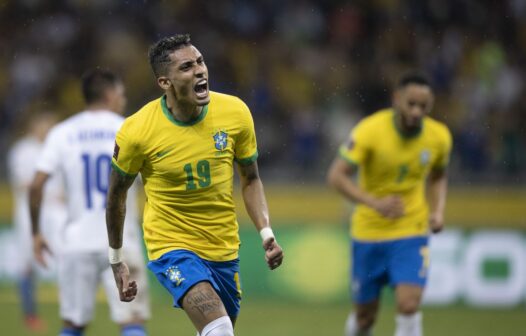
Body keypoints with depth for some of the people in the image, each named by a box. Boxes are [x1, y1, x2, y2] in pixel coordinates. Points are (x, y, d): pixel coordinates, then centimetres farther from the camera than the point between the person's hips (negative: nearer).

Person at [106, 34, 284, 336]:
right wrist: (116, 260, 7)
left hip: (225, 249, 5)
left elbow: (250, 179, 7)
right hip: (172, 245, -5)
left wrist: (266, 232, -8)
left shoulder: (235, 112, -8)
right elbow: (117, 194, 0)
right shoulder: (137, 131, -16)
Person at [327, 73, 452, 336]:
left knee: (408, 306, -18)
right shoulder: (369, 130, -18)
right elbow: (336, 176, -21)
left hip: (412, 233, 1)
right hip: (368, 233, -1)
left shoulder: (439, 137, -6)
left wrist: (438, 210, -4)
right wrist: (375, 202, -34)